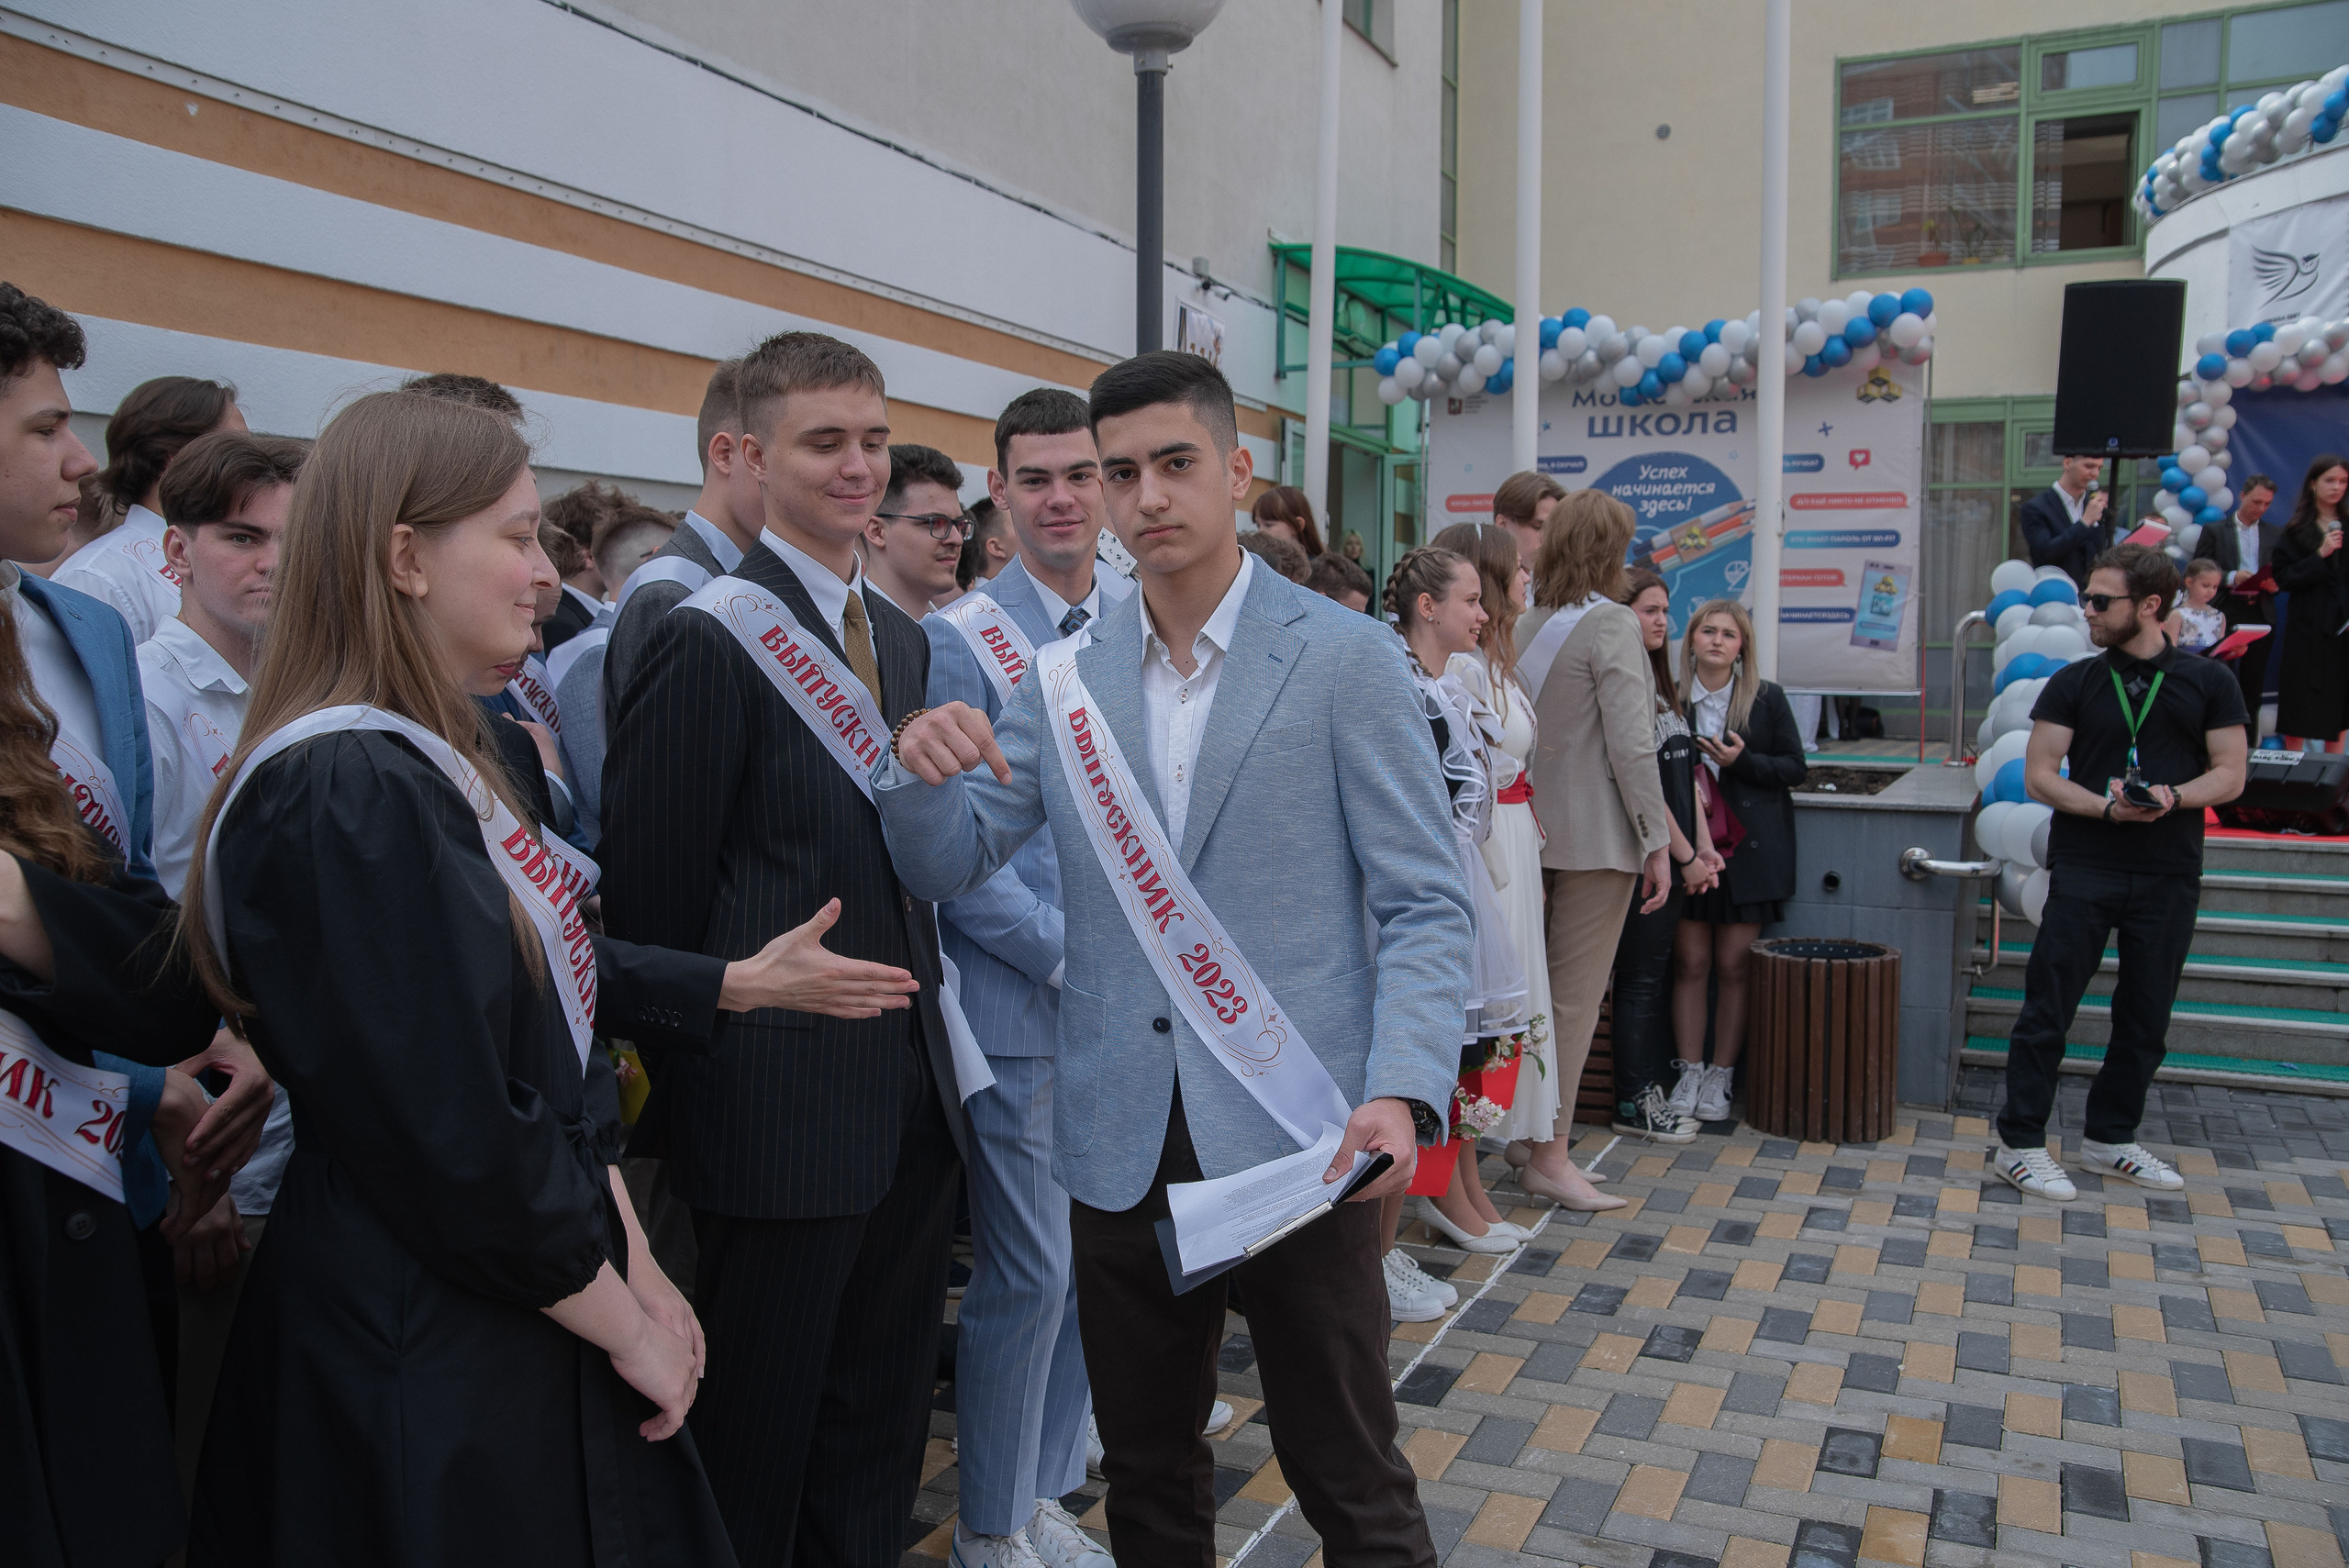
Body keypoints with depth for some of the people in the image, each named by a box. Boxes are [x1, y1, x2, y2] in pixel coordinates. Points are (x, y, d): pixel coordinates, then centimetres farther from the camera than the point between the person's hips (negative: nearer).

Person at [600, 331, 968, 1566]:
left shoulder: (904, 639, 11)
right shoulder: (705, 640, -13)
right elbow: (651, 895, -12)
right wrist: (688, 1089, -8)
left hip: (912, 1094, 8)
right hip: (782, 1109, -7)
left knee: (883, 1429, 20)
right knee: (759, 1437, 11)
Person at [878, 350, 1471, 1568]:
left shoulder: (1346, 658, -6)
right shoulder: (1063, 677, 5)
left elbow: (1425, 905, -6)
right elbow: (950, 867, 7)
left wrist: (1403, 1092, -21)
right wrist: (920, 769, -15)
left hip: (1298, 1135, -3)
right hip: (1123, 1142, 4)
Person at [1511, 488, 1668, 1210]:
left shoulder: (1526, 626, 8)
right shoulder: (1611, 624, -11)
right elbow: (1631, 745, -16)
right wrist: (1657, 841, -11)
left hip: (1537, 828, 7)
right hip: (1598, 833, -7)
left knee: (1539, 990, 14)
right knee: (1575, 996, -1)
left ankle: (1536, 1138, 24)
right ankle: (1550, 1156, 4)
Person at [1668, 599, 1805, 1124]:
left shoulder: (1767, 699, 2)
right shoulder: (1671, 698, 3)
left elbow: (1796, 768, 2)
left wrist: (1742, 761, -12)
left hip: (1749, 849, -1)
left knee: (1733, 966, 1)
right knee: (1691, 964, 1)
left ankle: (1721, 1077, 10)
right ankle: (1689, 1072, 10)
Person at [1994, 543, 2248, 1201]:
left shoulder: (2208, 683, 6)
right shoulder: (2074, 683, 4)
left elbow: (2230, 774, 3)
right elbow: (2039, 775, 0)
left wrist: (2174, 796, -17)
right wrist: (2107, 806, -16)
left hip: (2169, 875, 2)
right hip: (2083, 869, -1)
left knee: (2145, 1017, 10)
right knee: (2048, 1008, -4)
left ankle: (2110, 1139, 25)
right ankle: (2020, 1144, 4)